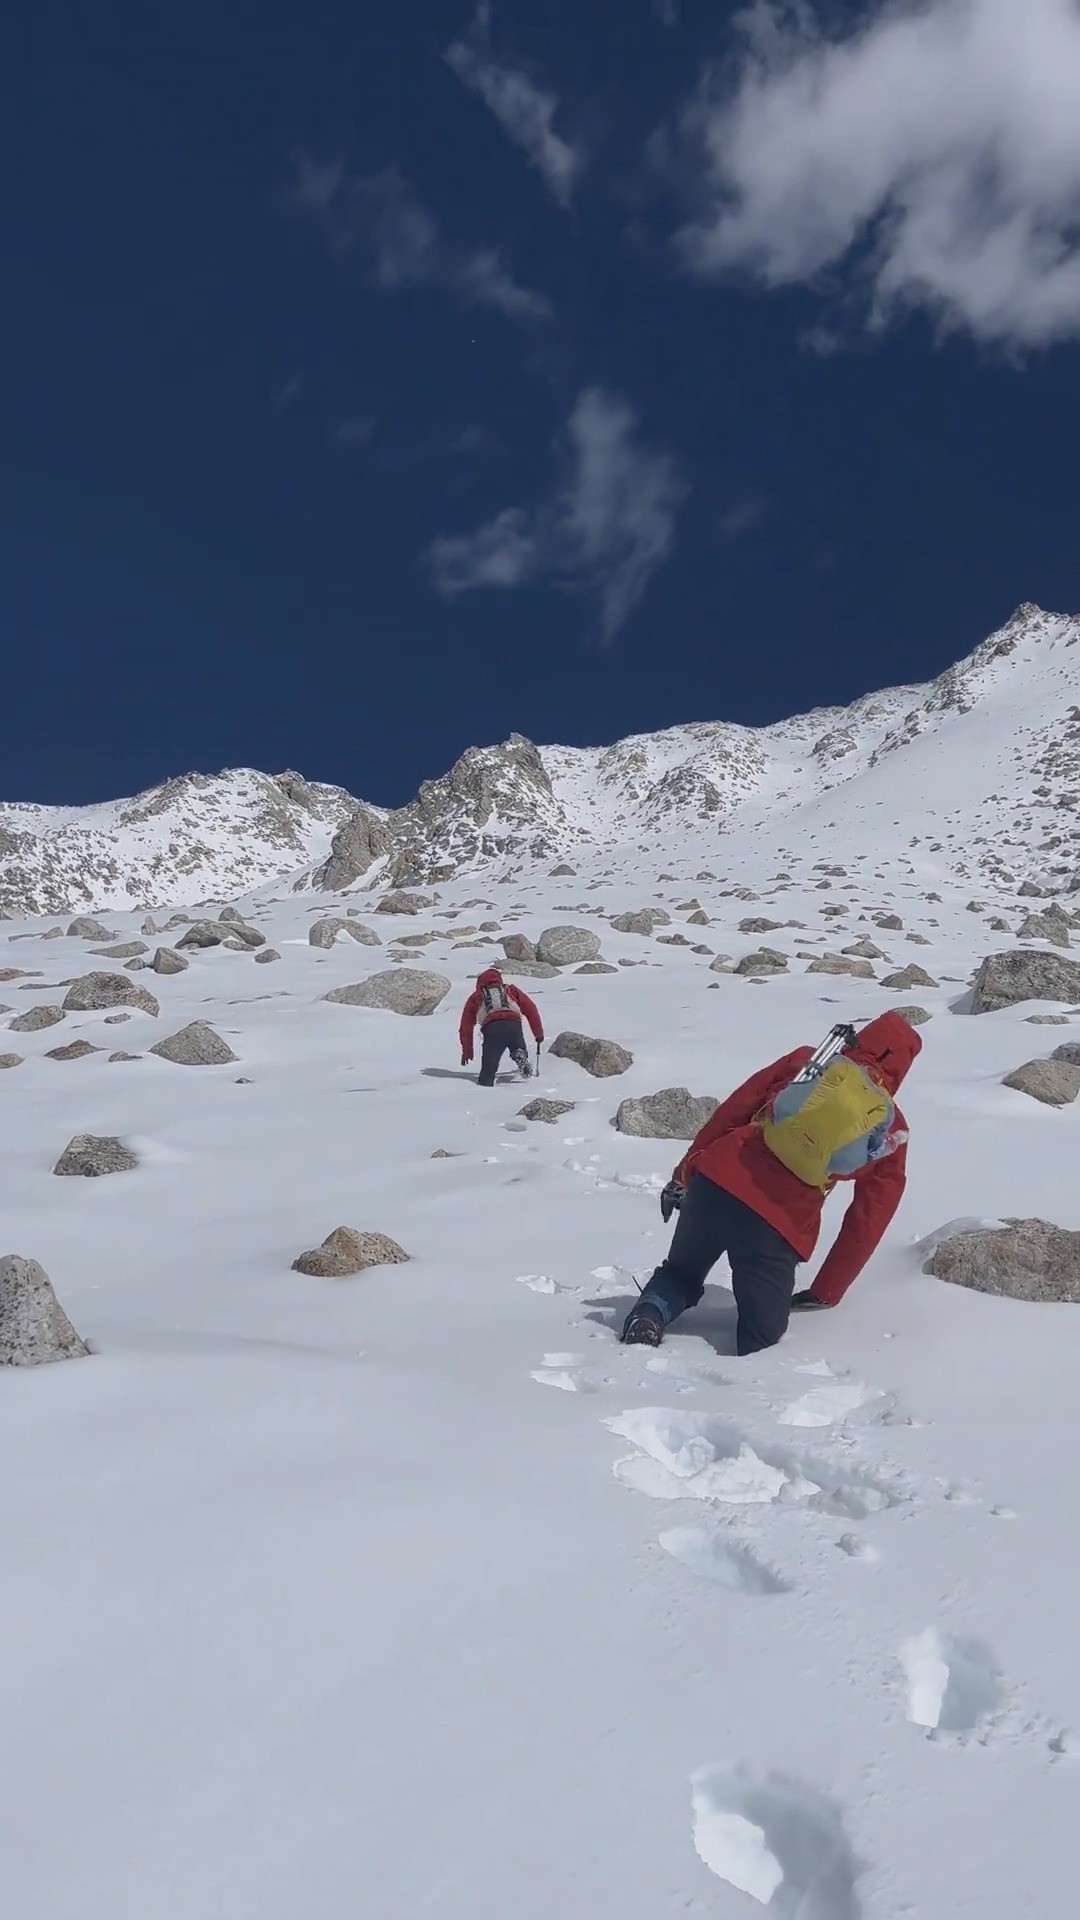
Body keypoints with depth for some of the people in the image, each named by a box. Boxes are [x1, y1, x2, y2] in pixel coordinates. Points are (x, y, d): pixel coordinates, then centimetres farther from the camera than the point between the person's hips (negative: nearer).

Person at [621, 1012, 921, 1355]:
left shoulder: (802, 1061, 15)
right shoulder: (891, 1131, 13)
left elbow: (729, 1113, 11)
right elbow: (869, 1218, 15)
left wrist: (683, 1174, 17)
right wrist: (827, 1293, 23)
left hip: (714, 1182, 3)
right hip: (777, 1225, -2)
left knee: (680, 1275, 29)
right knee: (761, 1337, 13)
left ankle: (651, 1313, -3)